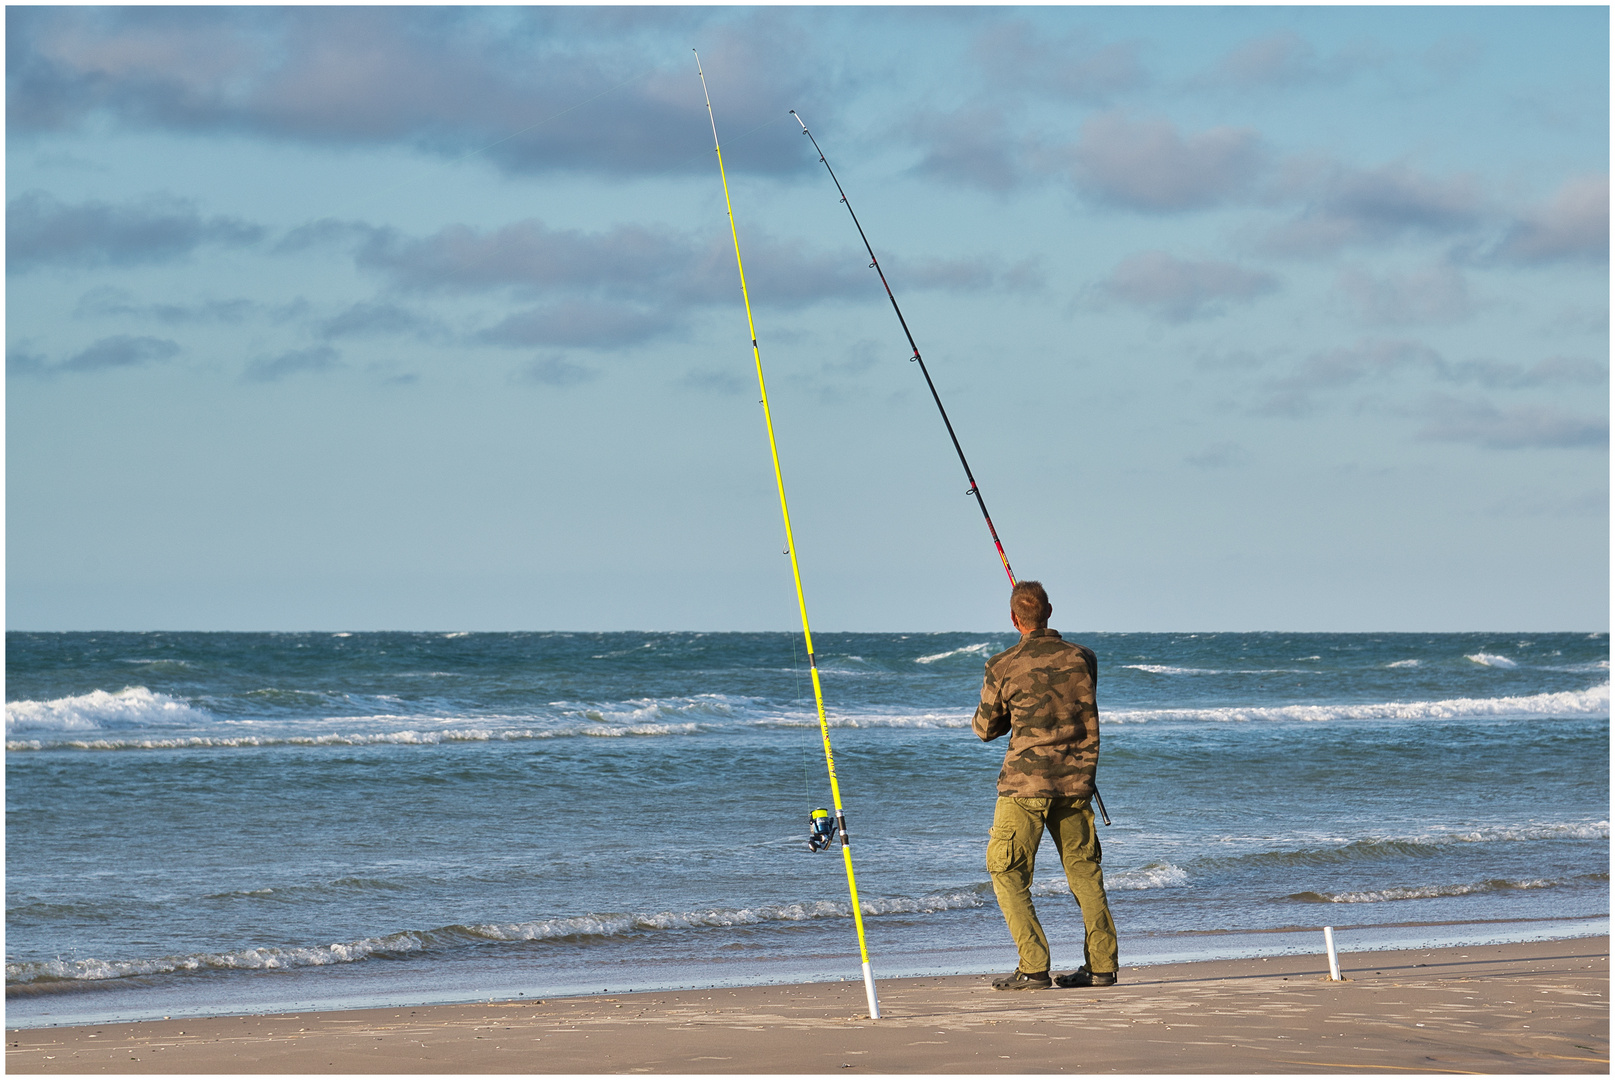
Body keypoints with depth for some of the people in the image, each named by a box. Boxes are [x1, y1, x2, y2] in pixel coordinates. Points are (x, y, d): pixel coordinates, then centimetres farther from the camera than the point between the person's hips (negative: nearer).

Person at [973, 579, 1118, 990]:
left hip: (1025, 783, -4)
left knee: (1008, 874, 3)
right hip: (1075, 783, 4)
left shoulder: (1003, 667, -8)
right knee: (1084, 869, 14)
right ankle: (1102, 965, 15)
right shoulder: (1083, 658, 2)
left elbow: (986, 729, 5)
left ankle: (1034, 968, -6)